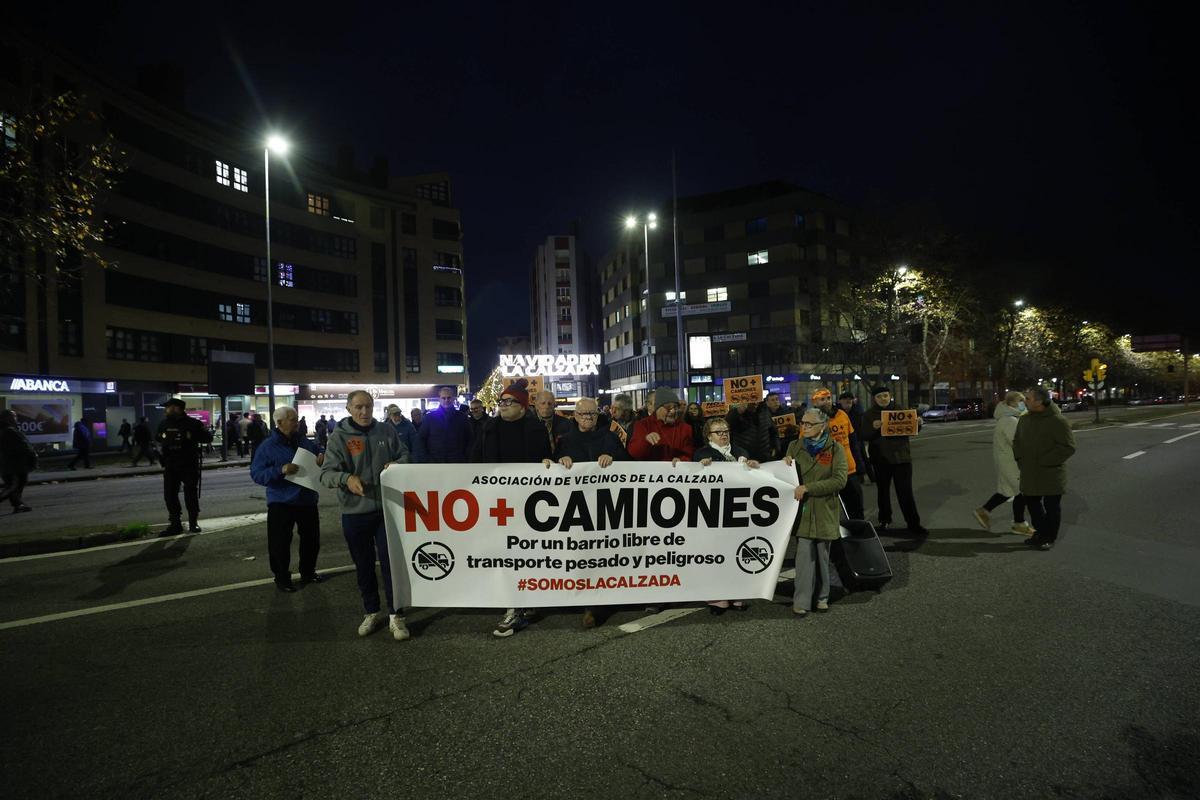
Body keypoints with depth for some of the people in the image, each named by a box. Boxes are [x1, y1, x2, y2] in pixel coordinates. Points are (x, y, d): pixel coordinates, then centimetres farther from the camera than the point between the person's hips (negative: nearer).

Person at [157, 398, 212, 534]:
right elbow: (157, 439, 25)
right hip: (170, 466, 5)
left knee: (191, 494, 0)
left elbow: (208, 438, -3)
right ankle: (175, 524, 13)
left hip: (190, 465, -4)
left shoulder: (193, 424, -5)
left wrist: (192, 438, -16)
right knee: (170, 495, 4)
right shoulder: (164, 424, 8)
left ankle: (193, 523, 10)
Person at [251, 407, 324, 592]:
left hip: (308, 500, 5)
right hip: (281, 502, -5)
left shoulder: (304, 441, 3)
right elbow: (256, 474, -16)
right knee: (280, 543, 1)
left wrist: (322, 457, -6)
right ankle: (281, 578, 18)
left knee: (311, 539, 16)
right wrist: (281, 470, -29)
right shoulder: (268, 446, -11)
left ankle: (308, 571, 34)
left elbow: (318, 452, 18)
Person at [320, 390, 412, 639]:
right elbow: (326, 473, -10)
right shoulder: (338, 436, -4)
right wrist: (346, 478, -32)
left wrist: (396, 464, -11)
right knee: (363, 565, 12)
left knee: (391, 562, 0)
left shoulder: (386, 431, 4)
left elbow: (405, 455, 13)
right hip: (355, 512, 0)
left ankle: (395, 616, 9)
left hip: (386, 508, 0)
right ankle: (371, 612, 29)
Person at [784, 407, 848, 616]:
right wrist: (785, 465, -10)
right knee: (804, 555, -7)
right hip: (802, 510, 0)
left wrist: (808, 488, -18)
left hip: (825, 511, 0)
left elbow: (840, 481, -13)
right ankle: (802, 601, -1)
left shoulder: (835, 449, -2)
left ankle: (822, 597, 27)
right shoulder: (795, 446, 5)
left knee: (822, 555, 11)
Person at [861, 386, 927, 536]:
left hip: (902, 456, 0)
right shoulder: (869, 415, -1)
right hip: (881, 458, 0)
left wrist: (918, 423, -13)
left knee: (906, 492, -1)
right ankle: (884, 519, 29)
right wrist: (873, 428, -28)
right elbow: (864, 436, -8)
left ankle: (913, 524, 4)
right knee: (883, 490, 14)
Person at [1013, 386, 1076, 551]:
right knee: (1032, 502, 16)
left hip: (1051, 474, -6)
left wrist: (1045, 461, -18)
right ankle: (1041, 532, 34)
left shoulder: (1057, 421, -15)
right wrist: (1020, 459, 5)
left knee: (1051, 506, 6)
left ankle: (1050, 537, 20)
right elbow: (1017, 441, 19)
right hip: (1030, 473, 7)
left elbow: (1068, 447, -17)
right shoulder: (1024, 419, 5)